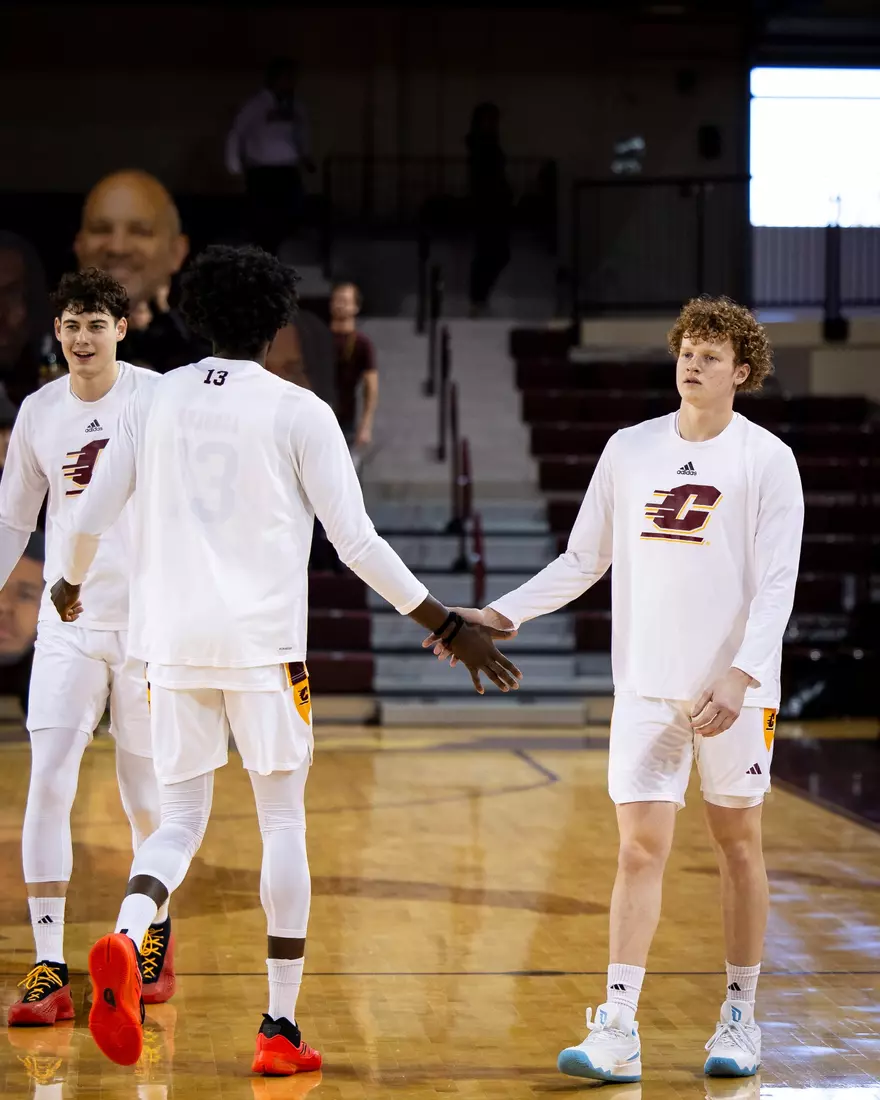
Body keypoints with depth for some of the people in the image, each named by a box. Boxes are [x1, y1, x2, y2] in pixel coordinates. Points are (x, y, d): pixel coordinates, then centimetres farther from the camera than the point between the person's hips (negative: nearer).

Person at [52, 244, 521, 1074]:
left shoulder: (153, 401, 8)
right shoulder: (298, 411, -2)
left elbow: (90, 517, 12)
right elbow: (356, 542, -7)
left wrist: (71, 585, 34)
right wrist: (451, 628, -2)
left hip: (172, 639, 3)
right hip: (261, 640, -3)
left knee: (181, 815, 10)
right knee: (283, 820, 7)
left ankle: (126, 936, -21)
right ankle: (279, 1028, 7)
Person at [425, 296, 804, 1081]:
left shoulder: (767, 460, -3)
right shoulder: (630, 450, 8)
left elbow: (777, 582, -7)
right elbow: (583, 561, 14)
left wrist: (741, 674, -19)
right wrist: (499, 616, 3)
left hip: (736, 689, -2)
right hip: (647, 687, 2)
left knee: (738, 842, 7)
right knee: (640, 849, -6)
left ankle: (741, 1018, 21)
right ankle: (618, 1035, -10)